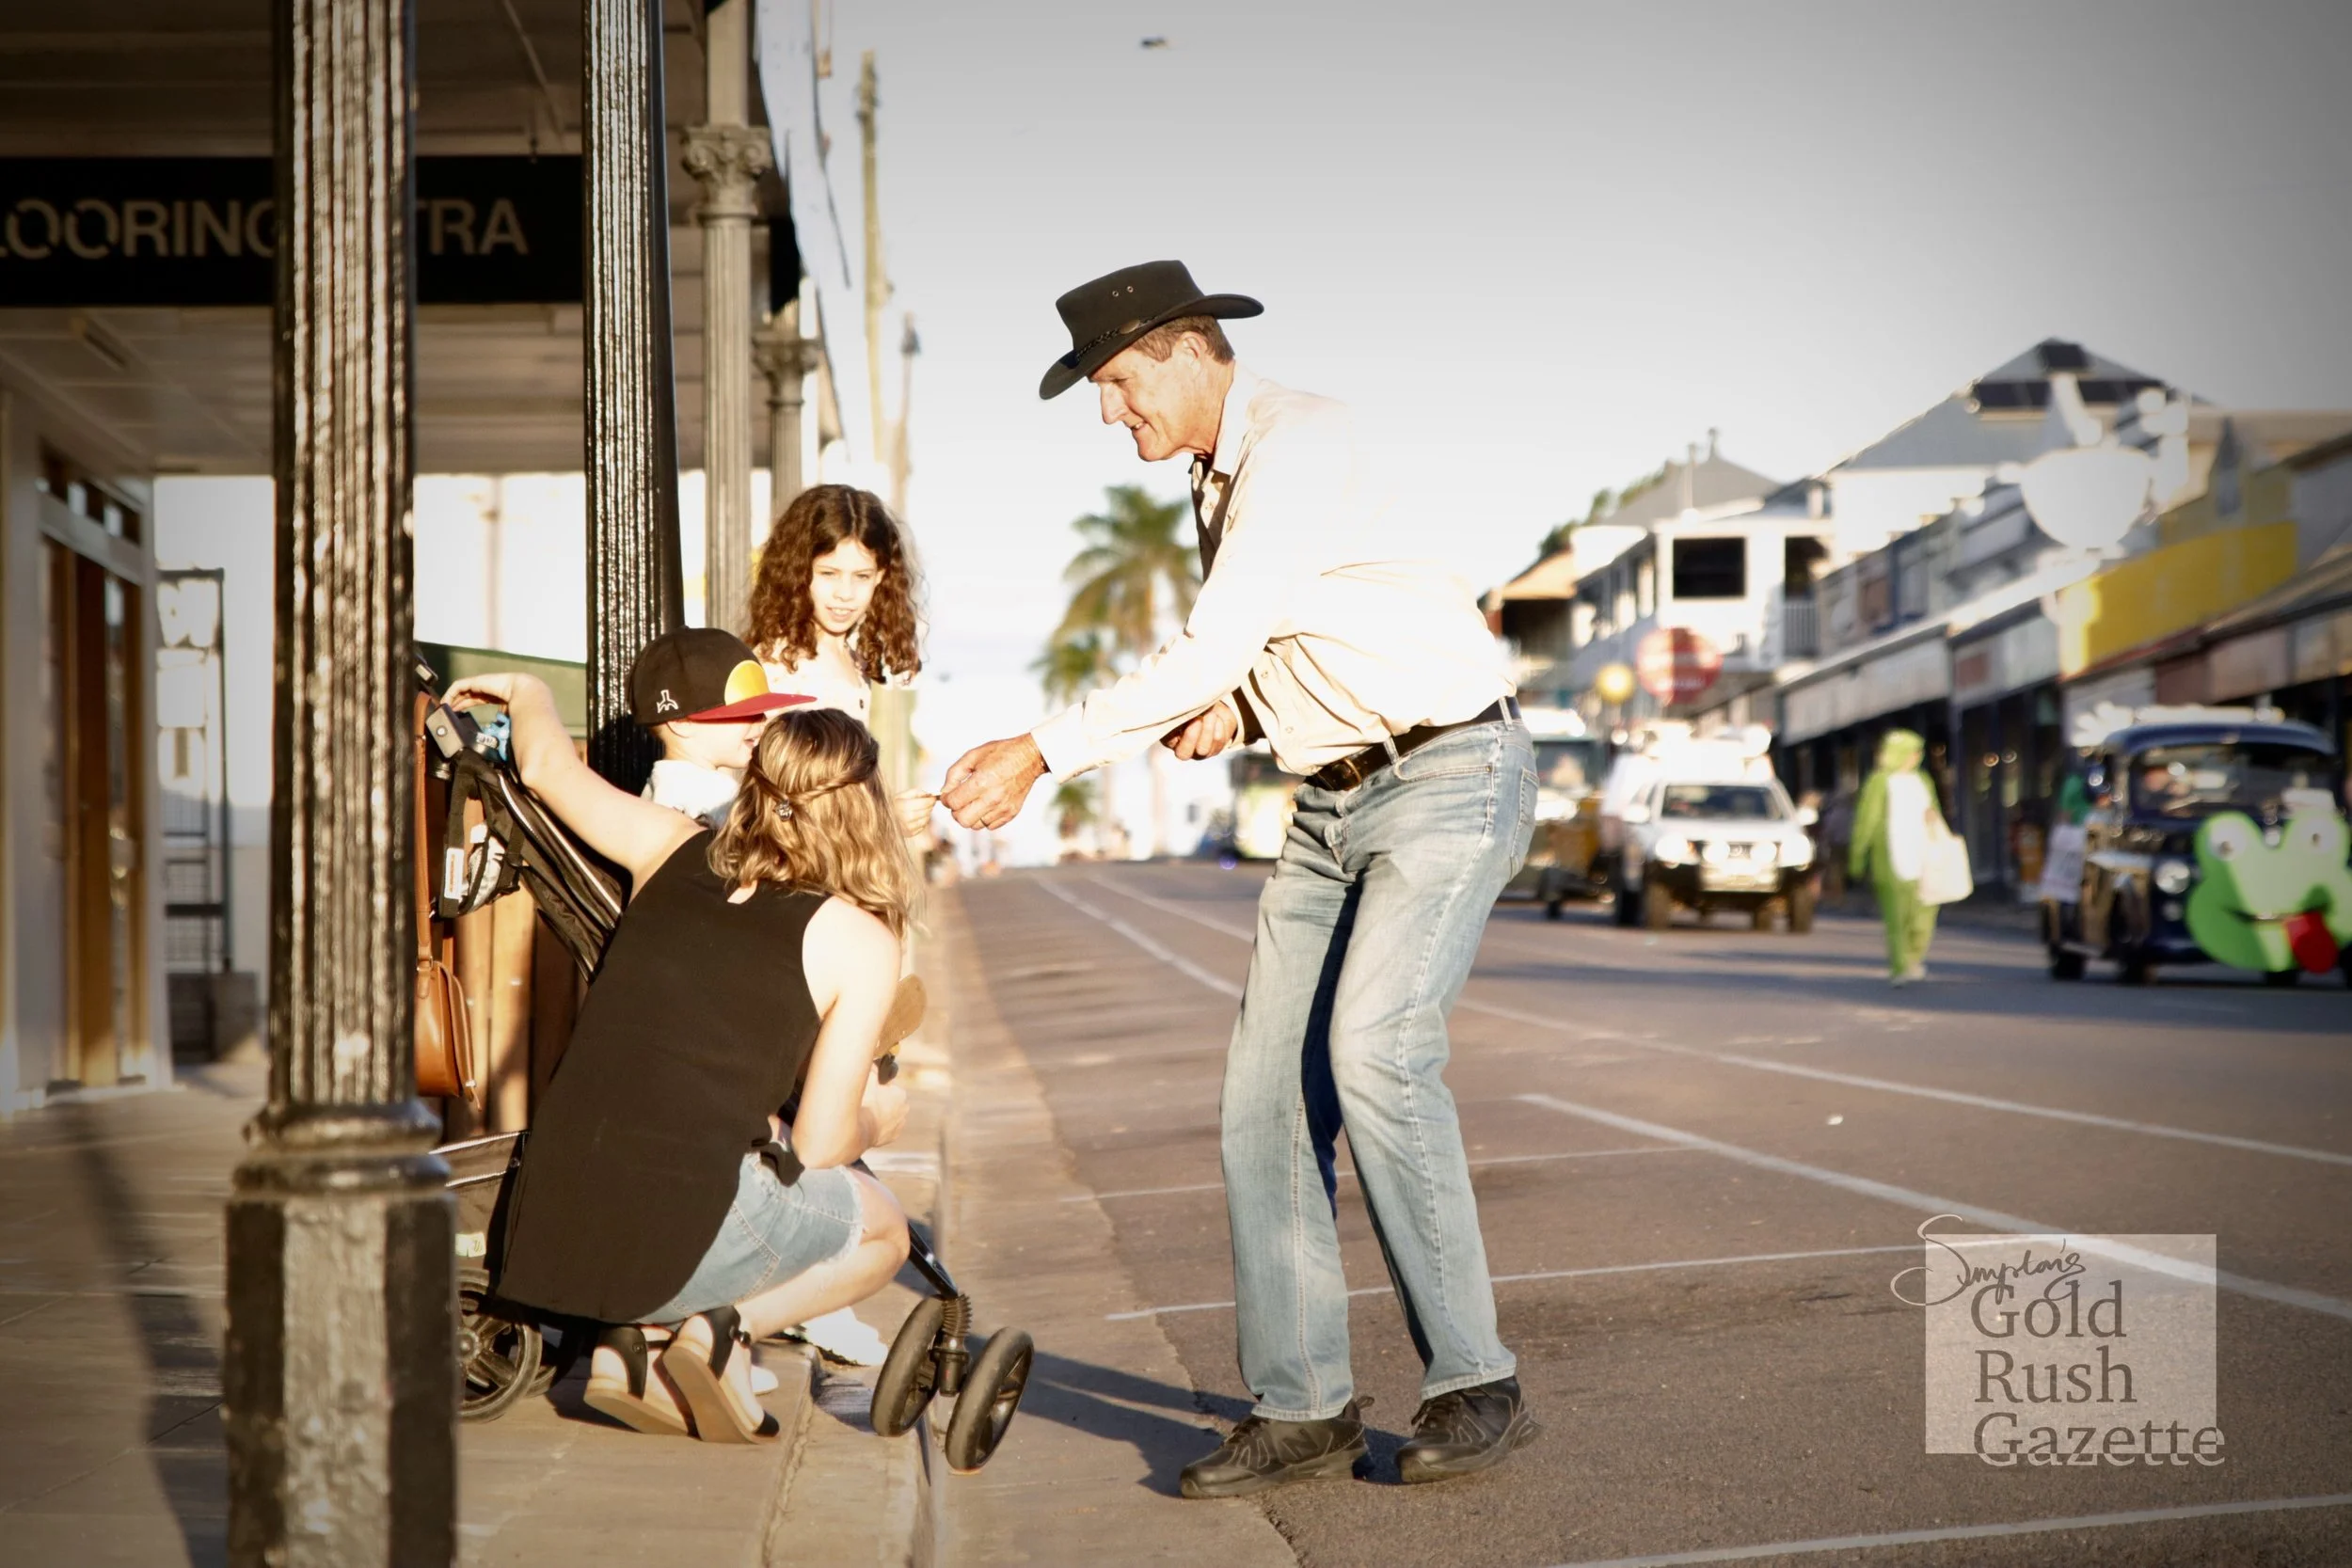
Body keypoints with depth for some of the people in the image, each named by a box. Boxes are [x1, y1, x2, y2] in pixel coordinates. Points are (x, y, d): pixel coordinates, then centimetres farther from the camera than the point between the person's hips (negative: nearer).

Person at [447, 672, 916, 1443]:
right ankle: (726, 1322, -1)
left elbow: (548, 763, 29)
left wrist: (527, 691, 50)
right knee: (882, 1230, 24)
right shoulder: (858, 939, 2)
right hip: (683, 1225, -5)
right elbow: (820, 1145, 2)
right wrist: (874, 1122, 25)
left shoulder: (672, 852, 14)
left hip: (546, 1220, 5)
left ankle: (640, 1332, 12)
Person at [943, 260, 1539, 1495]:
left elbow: (1210, 651, -25)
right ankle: (1302, 1405, 2)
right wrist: (1226, 713, -1)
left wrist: (1040, 756, -25)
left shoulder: (1301, 442, -17)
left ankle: (1474, 1385, -15)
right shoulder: (1216, 482, 13)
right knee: (1268, 1086, -1)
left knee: (1372, 1051, -24)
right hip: (1333, 800, 9)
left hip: (1452, 773, -9)